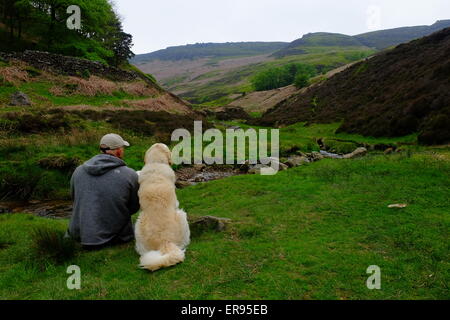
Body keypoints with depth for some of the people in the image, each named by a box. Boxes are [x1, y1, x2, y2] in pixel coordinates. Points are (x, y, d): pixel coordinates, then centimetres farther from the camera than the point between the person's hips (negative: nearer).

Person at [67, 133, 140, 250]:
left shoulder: (78, 171, -3)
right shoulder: (130, 175, -13)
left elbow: (74, 198, 12)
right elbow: (134, 208, -1)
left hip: (79, 236, 5)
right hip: (115, 237, -5)